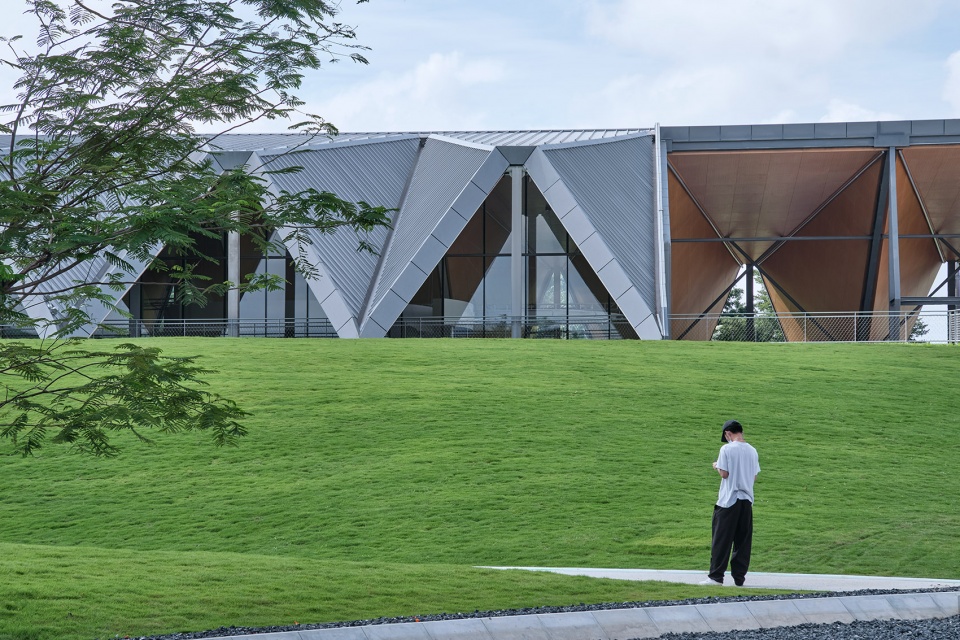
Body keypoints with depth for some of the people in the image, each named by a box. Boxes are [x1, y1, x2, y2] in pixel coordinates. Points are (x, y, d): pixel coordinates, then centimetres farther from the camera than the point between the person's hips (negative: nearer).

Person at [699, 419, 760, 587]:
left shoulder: (727, 449, -9)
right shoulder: (752, 451, 8)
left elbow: (724, 474, -11)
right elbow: (754, 477, 10)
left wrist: (717, 466, 8)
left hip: (729, 500, -5)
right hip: (747, 500, 5)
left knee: (721, 540, -1)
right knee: (743, 541, 8)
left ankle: (716, 576, -2)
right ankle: (739, 577, 9)